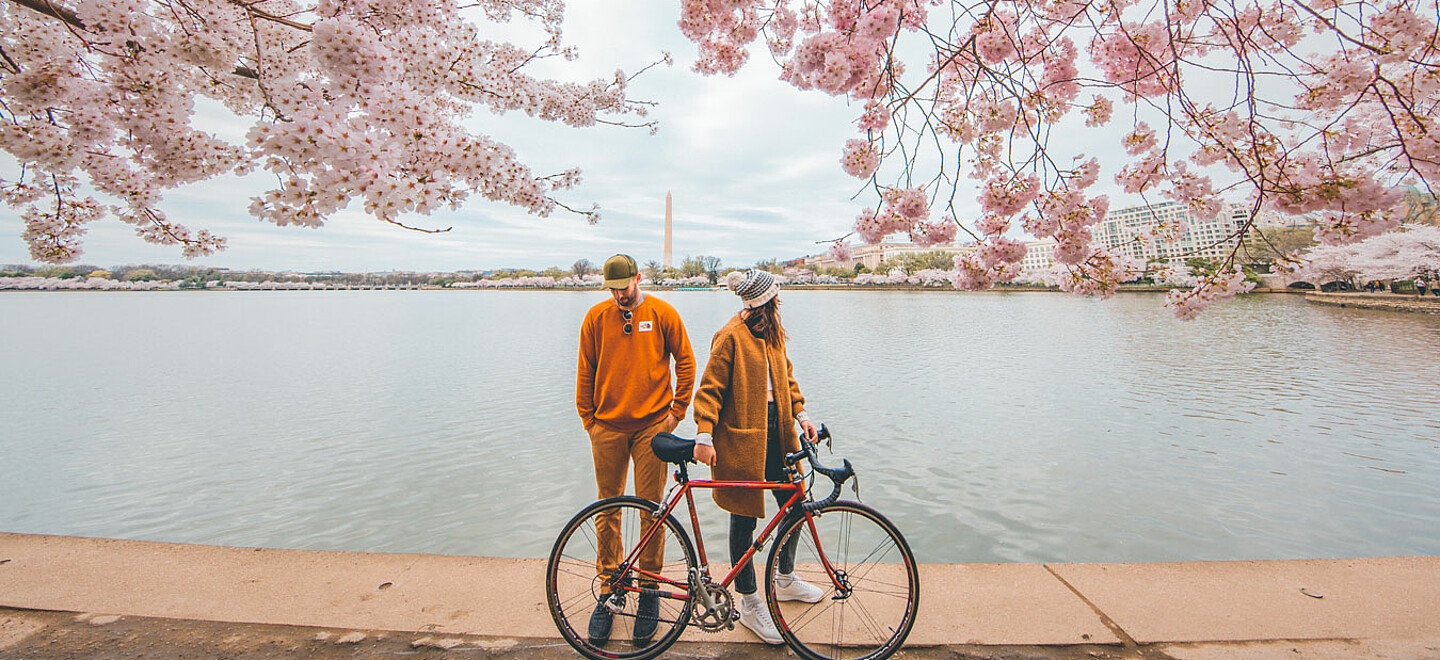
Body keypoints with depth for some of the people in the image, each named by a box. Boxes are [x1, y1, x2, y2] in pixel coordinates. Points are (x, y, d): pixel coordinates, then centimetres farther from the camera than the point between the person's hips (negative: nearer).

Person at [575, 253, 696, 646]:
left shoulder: (663, 313, 0)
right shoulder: (597, 316, 4)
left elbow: (685, 361, 6)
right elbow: (585, 371, 10)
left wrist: (677, 410, 3)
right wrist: (588, 418, 7)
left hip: (652, 426, -1)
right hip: (607, 428, 2)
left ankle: (649, 587, 20)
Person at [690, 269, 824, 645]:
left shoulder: (772, 331, 11)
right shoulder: (731, 336, -14)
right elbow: (710, 388, -14)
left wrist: (800, 414, 7)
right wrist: (704, 436, -22)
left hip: (776, 431, 8)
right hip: (742, 438, -8)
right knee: (745, 518, 5)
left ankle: (785, 579, 39)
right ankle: (749, 605, 22)